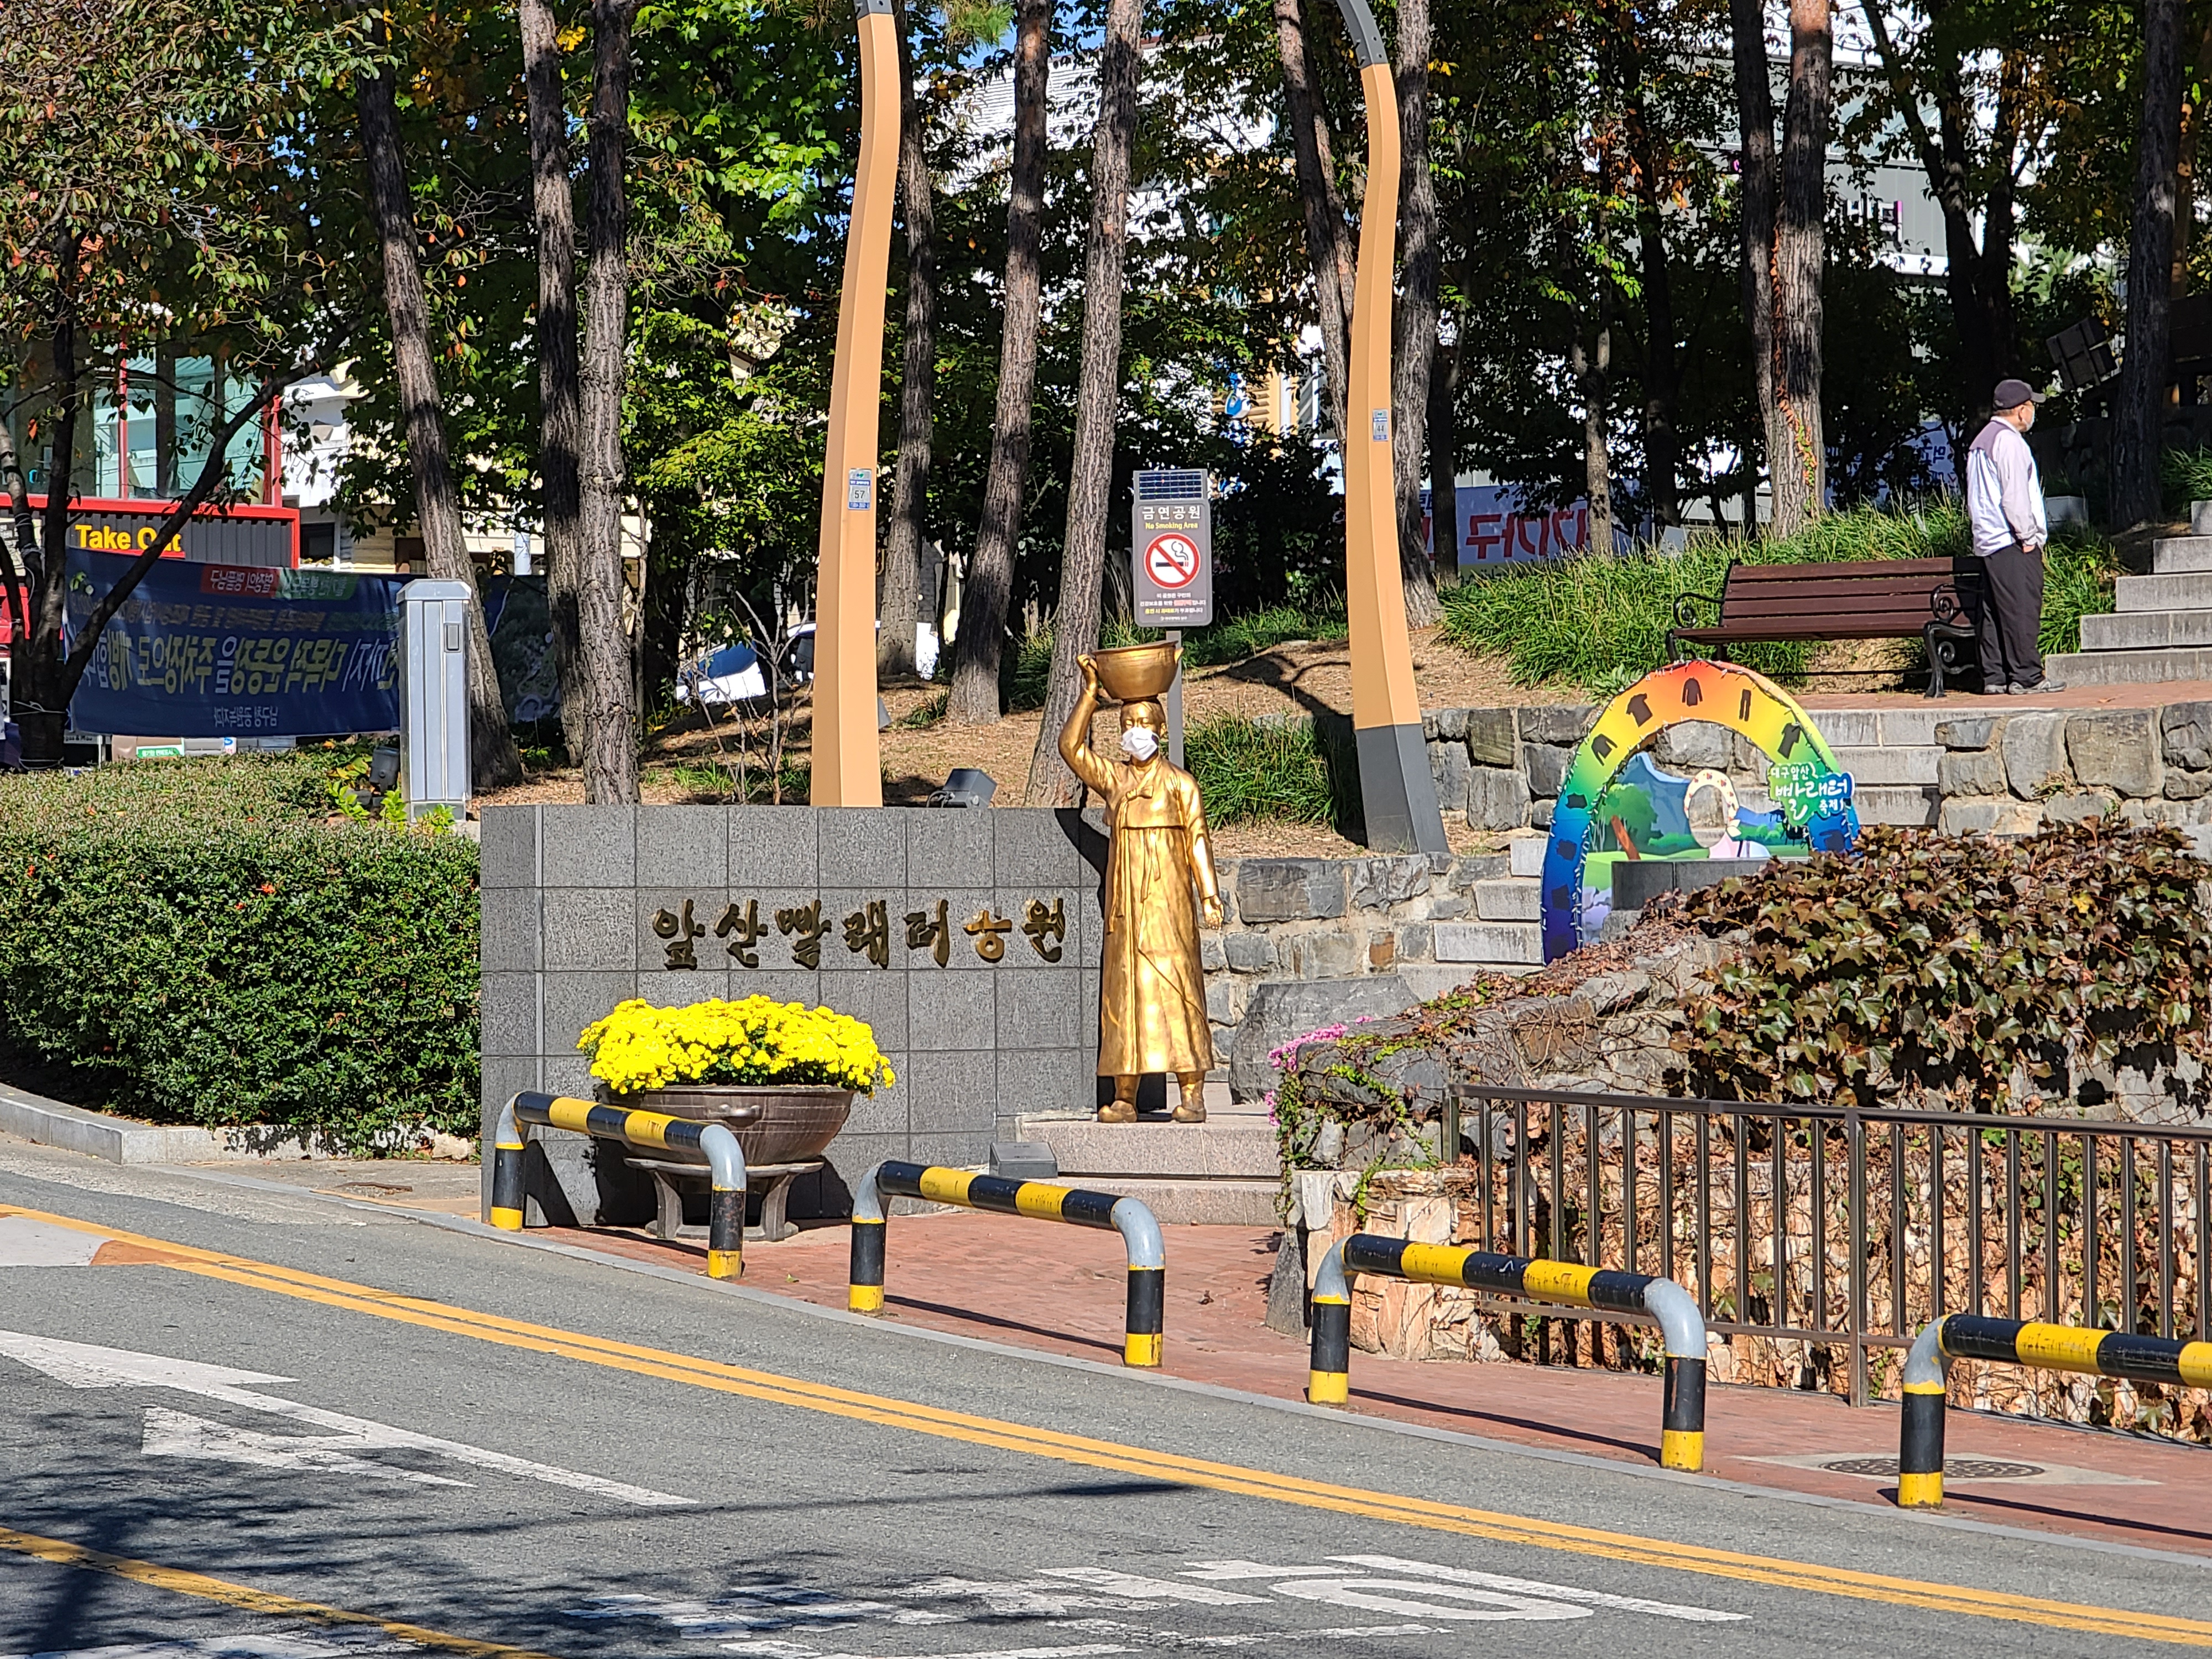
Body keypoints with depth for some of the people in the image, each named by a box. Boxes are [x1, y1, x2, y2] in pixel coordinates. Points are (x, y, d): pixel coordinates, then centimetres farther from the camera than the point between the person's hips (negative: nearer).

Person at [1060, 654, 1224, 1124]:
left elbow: (1196, 840, -1)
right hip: (1124, 904, 4)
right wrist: (1090, 693, 0)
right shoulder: (1113, 778, 13)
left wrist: (1210, 896, -10)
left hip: (1166, 901, -4)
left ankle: (1193, 1097, -10)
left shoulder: (1180, 783, 3)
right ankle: (1124, 1099, 2)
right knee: (1123, 993, 1)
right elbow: (1071, 747, 6)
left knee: (1174, 988, -9)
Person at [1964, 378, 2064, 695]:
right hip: (2012, 543, -10)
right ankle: (2025, 677, -9)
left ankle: (1994, 677, 9)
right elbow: (2015, 497, -18)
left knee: (1994, 612, 9)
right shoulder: (2009, 442, -12)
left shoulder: (1981, 442, 19)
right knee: (2022, 609, -8)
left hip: (1986, 541, 10)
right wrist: (2028, 537, -12)